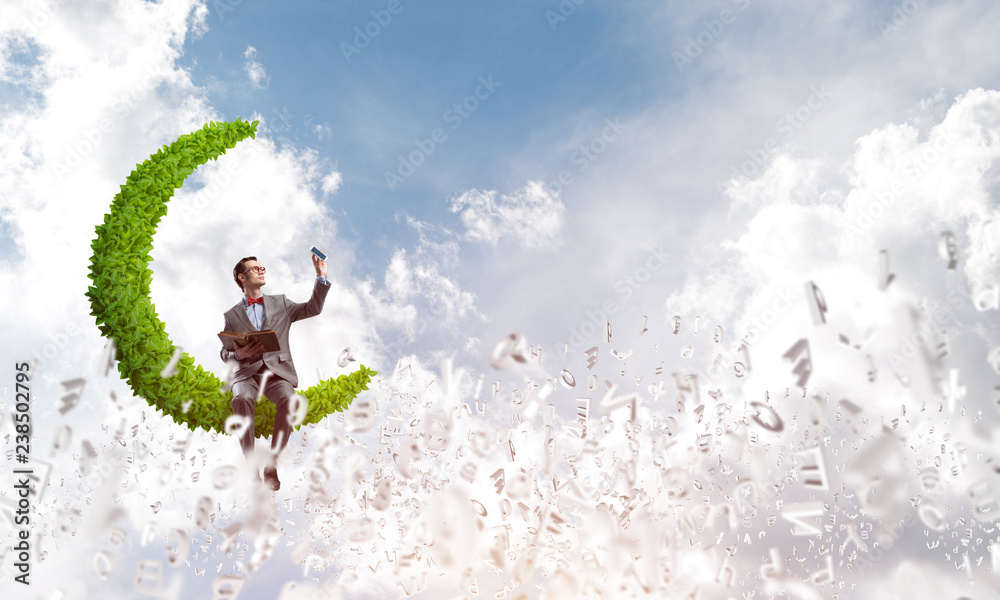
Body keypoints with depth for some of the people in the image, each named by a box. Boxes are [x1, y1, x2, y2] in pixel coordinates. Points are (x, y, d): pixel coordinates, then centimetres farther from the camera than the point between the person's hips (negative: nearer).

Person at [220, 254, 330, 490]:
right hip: (246, 372, 0)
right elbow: (224, 353, 15)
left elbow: (313, 309, 13)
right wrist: (237, 354, -9)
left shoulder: (280, 303, 22)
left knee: (287, 401, -34)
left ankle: (271, 465, -28)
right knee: (241, 399, -36)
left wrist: (321, 277, 3)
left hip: (277, 370, 0)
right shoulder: (232, 315, 19)